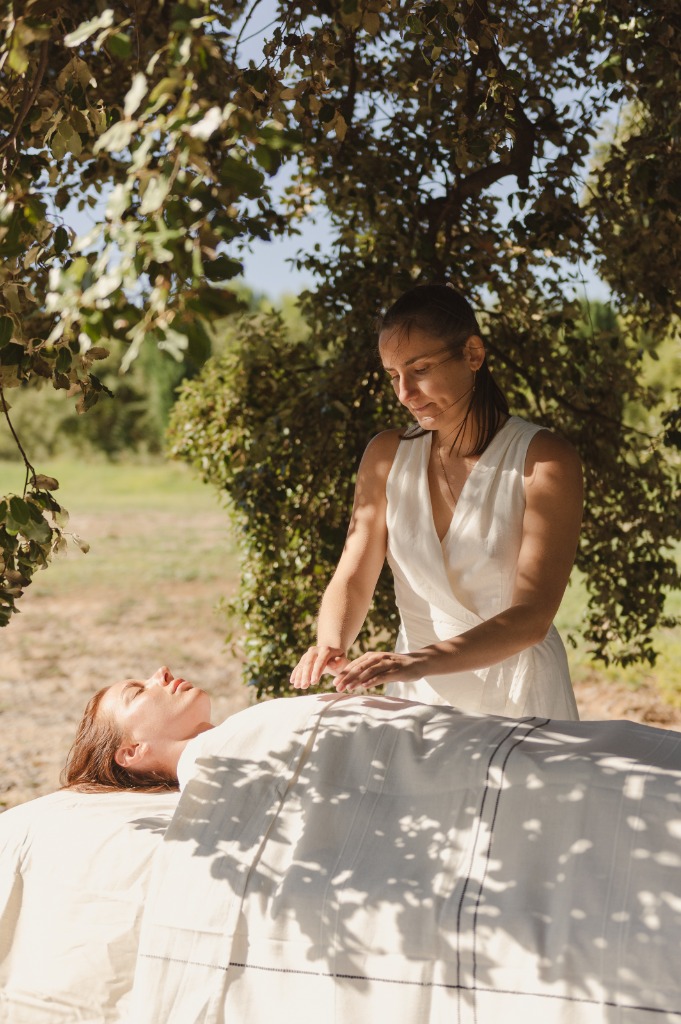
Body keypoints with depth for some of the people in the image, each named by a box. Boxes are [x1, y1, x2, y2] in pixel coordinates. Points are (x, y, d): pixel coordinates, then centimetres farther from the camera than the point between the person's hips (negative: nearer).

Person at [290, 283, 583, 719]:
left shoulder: (543, 460, -13)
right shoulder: (387, 455, 2)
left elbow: (531, 617, -20)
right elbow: (352, 579, -2)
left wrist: (421, 661, -33)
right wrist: (331, 646, -24)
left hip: (516, 699, -3)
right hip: (415, 698, 3)